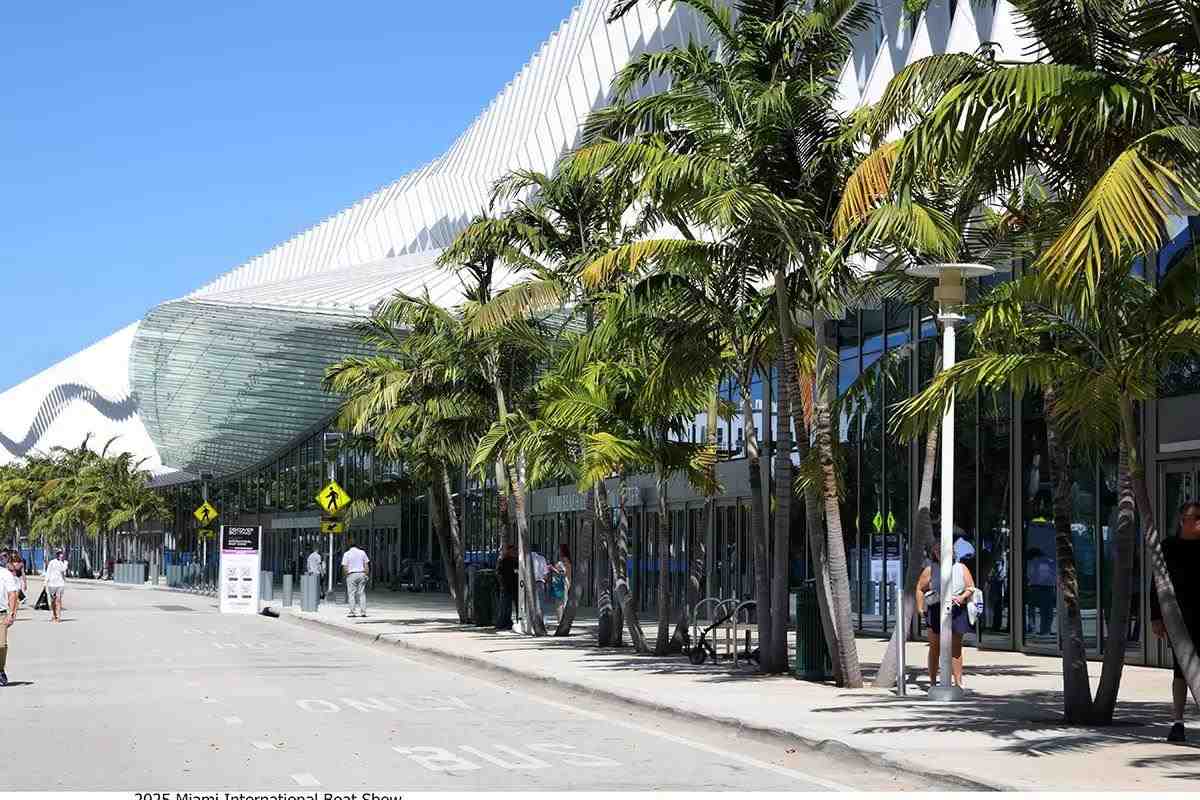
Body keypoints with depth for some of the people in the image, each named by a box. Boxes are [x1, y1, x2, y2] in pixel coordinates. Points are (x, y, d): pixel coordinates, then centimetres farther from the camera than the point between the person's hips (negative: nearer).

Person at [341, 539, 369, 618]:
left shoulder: (346, 554, 2)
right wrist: (366, 574, 10)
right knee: (362, 593, 5)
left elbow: (344, 567, -4)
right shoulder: (362, 552, 9)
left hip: (351, 575, -3)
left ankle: (353, 611, -6)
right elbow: (366, 565, 6)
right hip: (361, 574, 3)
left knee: (351, 593, 0)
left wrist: (346, 575, 7)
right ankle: (363, 611, 1)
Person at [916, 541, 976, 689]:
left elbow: (971, 587, 5)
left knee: (956, 648, 4)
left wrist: (963, 597, -15)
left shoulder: (961, 568, 7)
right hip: (936, 610, -1)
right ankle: (932, 681, 11)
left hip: (957, 611, 1)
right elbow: (920, 588, 9)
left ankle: (958, 682, 5)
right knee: (935, 648, 2)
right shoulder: (930, 570, 3)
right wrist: (920, 609, 1)